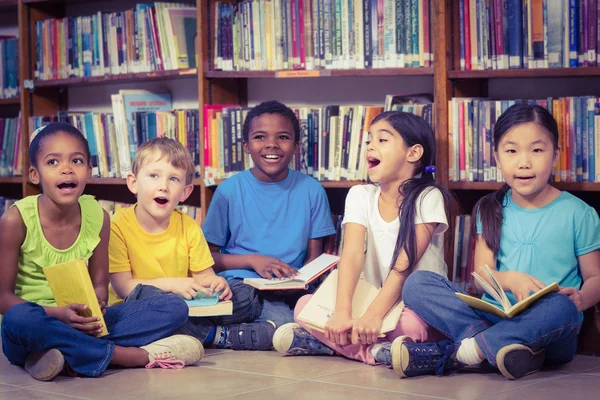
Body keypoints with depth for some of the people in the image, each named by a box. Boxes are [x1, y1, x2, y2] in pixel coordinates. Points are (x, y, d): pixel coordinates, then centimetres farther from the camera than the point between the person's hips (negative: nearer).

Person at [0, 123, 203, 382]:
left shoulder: (97, 216, 0)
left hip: (80, 323, 5)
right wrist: (59, 314, -26)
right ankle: (128, 355, -27)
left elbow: (99, 284, 7)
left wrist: (95, 306, -18)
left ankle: (68, 355, -26)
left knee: (175, 307, -10)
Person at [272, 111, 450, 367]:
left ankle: (341, 342, -20)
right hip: (371, 299, 4)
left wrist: (374, 315, -33)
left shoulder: (427, 198, -9)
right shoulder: (360, 196, 2)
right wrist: (342, 312, -29)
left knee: (410, 325, -38)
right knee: (304, 305, -16)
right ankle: (374, 350, -27)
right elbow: (353, 255, -13)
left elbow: (405, 263, -20)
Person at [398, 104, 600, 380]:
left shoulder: (578, 214, 5)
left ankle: (450, 355, -31)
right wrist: (510, 279, -16)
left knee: (560, 307, -38)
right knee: (416, 284, -15)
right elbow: (482, 275, 7)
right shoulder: (491, 211, 14)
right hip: (493, 317, 3)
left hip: (551, 336, -3)